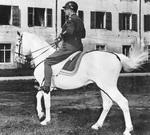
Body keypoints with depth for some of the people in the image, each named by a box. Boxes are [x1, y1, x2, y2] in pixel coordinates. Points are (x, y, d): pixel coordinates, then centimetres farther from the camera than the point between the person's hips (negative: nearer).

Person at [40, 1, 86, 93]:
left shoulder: (71, 19, -10)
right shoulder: (80, 20, 18)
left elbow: (70, 31, -27)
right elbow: (83, 35, 24)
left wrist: (60, 37, -15)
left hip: (69, 47, -9)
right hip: (79, 47, 10)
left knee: (48, 61, -7)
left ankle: (46, 86, -13)